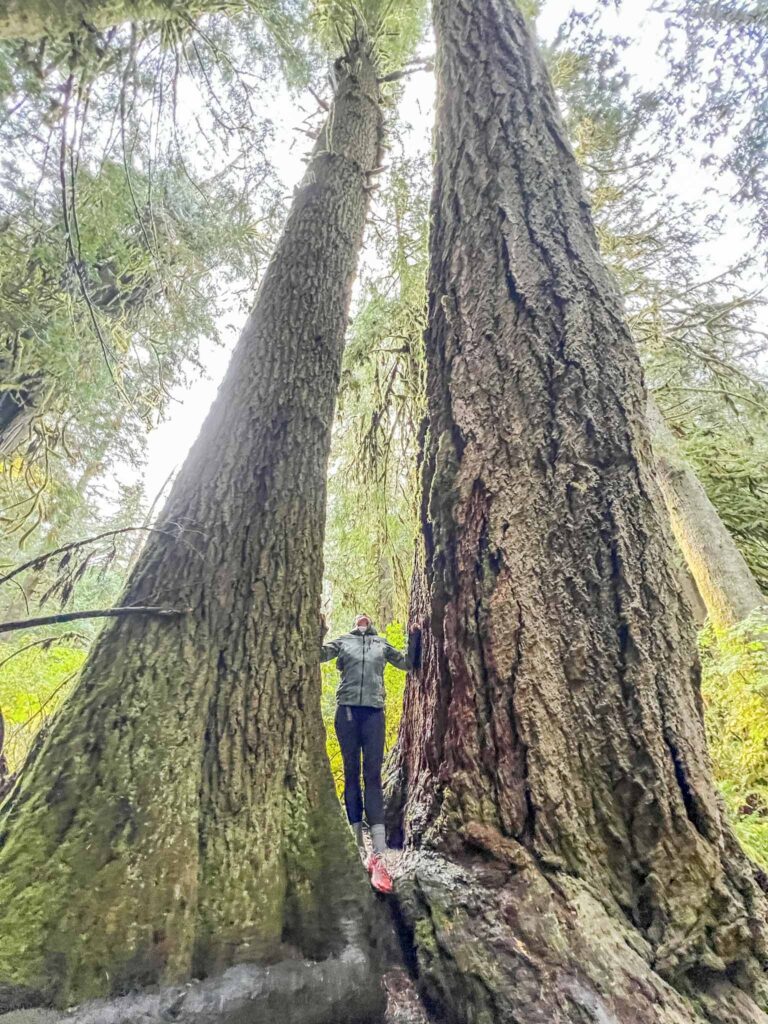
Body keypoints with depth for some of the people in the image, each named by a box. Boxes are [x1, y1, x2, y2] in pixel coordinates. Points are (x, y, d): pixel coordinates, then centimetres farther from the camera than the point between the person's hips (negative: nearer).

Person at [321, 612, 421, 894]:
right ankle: (358, 848, 15)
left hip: (374, 711, 1)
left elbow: (409, 663, 21)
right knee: (351, 775, 5)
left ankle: (378, 856, -8)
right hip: (347, 710, 0)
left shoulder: (382, 644, 17)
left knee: (373, 776, -5)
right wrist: (319, 634, -9)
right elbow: (317, 655, 6)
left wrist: (414, 638, 10)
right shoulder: (343, 641, 13)